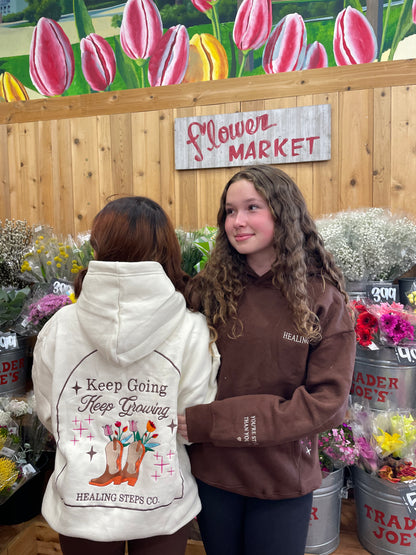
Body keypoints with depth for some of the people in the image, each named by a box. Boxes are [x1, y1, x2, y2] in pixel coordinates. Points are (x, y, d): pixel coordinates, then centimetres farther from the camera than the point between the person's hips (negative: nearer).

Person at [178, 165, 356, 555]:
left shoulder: (323, 298, -10)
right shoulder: (208, 289, -7)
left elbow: (327, 401, -14)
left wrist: (216, 420, -19)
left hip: (283, 480, -1)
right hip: (211, 471, 2)